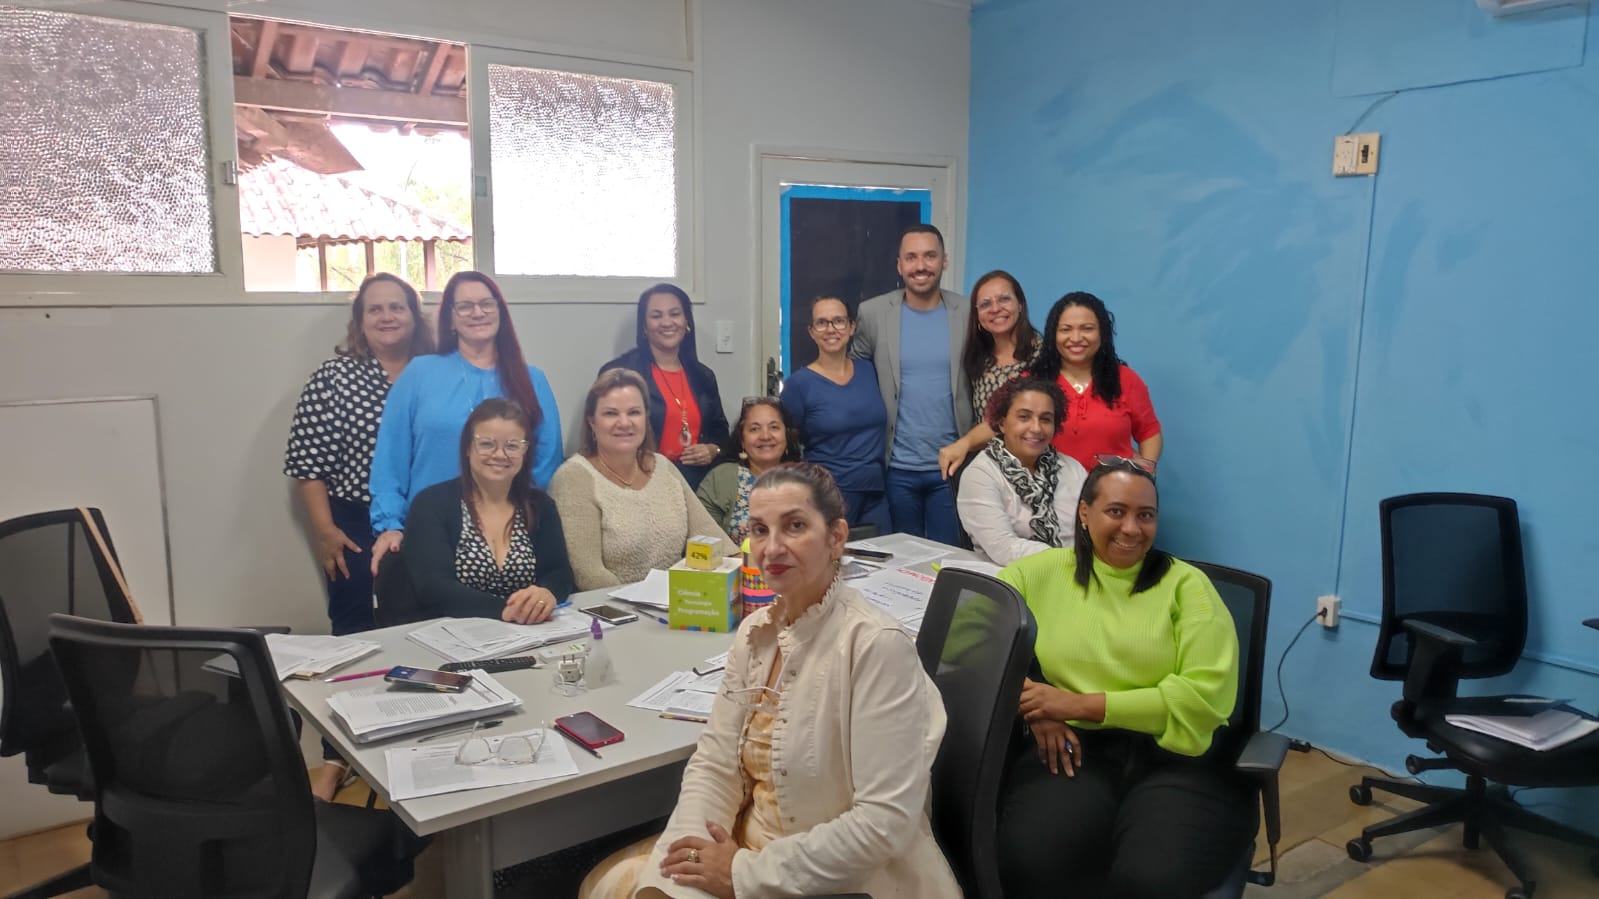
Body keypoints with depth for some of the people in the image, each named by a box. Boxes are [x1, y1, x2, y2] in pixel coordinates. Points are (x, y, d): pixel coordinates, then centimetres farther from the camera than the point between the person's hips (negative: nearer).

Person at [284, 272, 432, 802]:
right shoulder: (335, 375, -2)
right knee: (354, 636, 2)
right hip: (358, 527, -2)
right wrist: (325, 530, -8)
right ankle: (336, 758, 14)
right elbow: (305, 461, -3)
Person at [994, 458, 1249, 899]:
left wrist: (1081, 704, -9)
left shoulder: (1186, 583, 8)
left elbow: (1206, 696, -3)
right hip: (1075, 748, 0)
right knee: (1025, 863, -31)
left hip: (1175, 755, 0)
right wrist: (1031, 703, -9)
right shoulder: (1041, 572, 12)